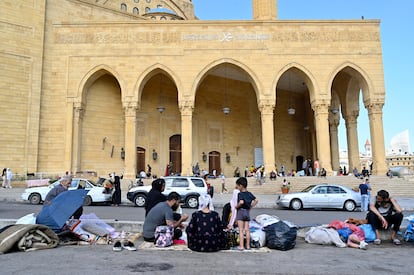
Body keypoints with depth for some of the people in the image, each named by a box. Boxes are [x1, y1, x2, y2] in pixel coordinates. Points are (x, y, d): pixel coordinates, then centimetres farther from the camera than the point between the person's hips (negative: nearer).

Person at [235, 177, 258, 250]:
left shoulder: (240, 194, -14)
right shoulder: (249, 194, 6)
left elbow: (241, 202, -30)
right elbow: (256, 200, 8)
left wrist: (237, 206, -14)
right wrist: (251, 207, 11)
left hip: (241, 211, -6)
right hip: (247, 212, 6)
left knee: (241, 230, 0)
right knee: (247, 230, 11)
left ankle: (241, 246, 1)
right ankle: (248, 245, 17)